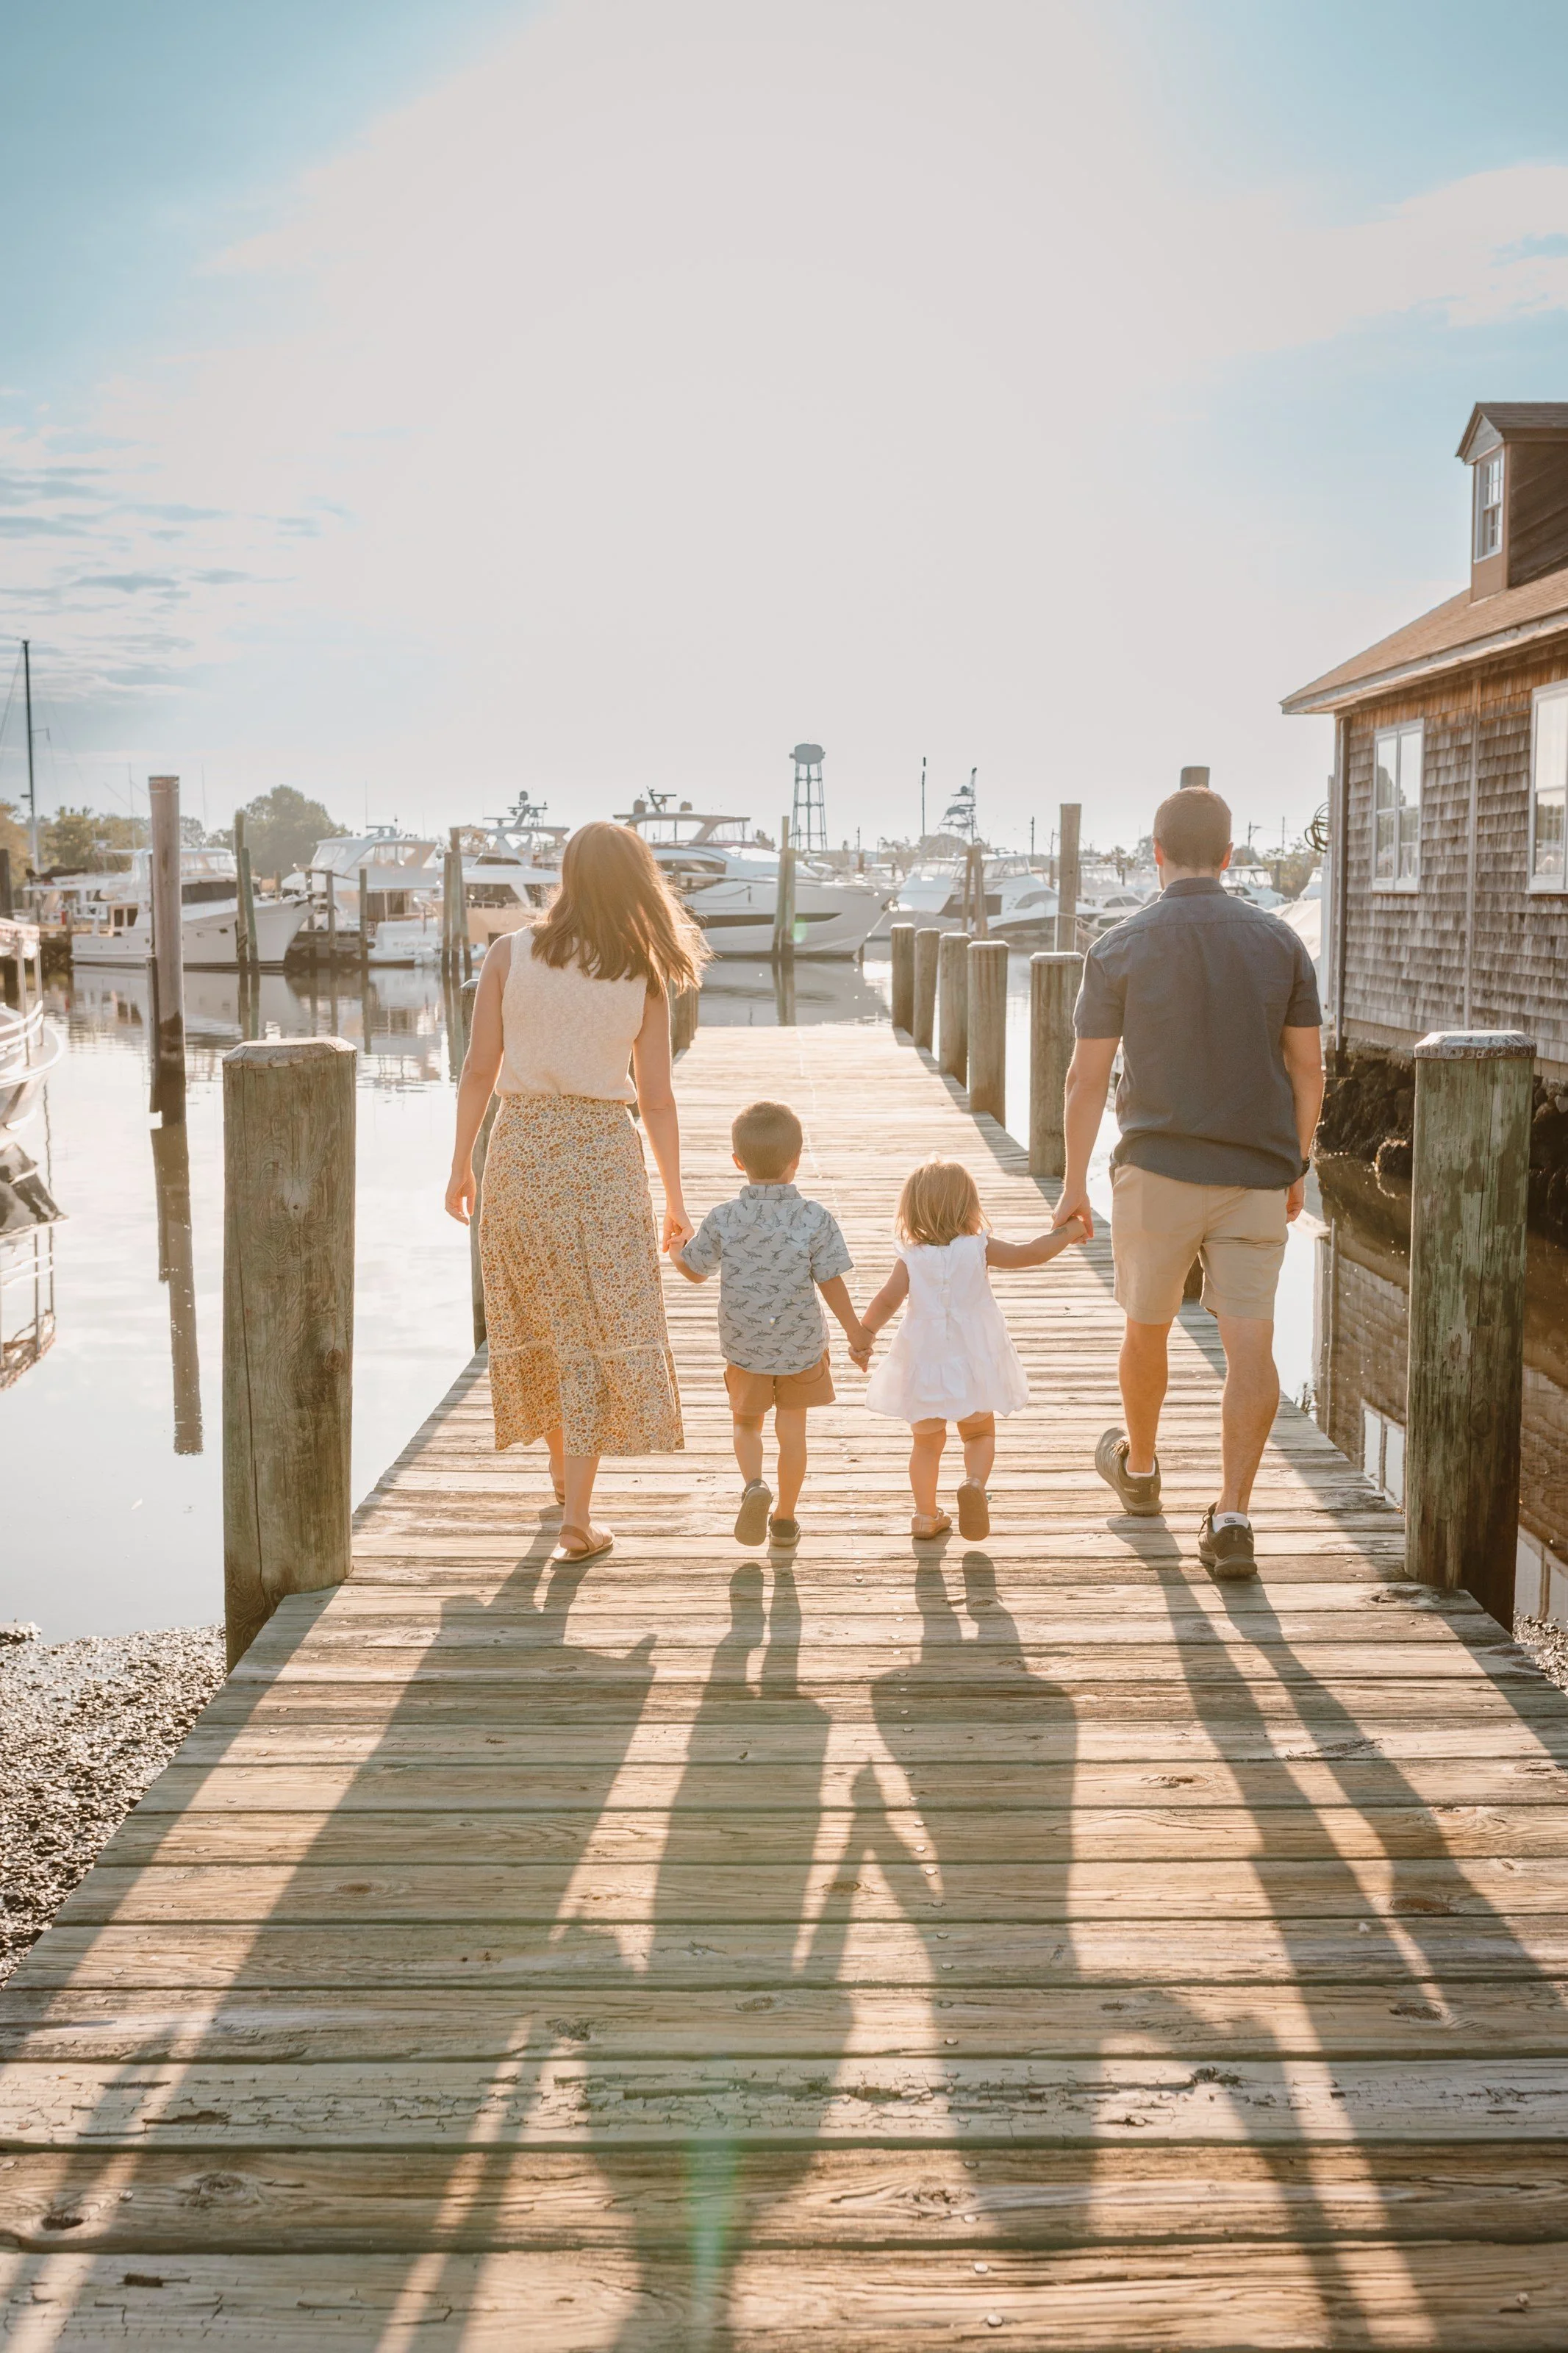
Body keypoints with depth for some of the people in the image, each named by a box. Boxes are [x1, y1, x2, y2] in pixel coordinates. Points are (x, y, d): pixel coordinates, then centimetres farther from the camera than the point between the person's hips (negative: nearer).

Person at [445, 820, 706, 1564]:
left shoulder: (509, 954, -4)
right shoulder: (644, 978, -3)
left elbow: (479, 1068, -4)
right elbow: (656, 1098, -1)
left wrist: (461, 1162, 6)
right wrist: (673, 1198, 7)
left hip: (521, 1143, 1)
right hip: (602, 1150, -1)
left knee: (538, 1313, 18)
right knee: (599, 1324, 4)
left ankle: (561, 1468, 38)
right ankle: (577, 1516, -1)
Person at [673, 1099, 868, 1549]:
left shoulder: (723, 1220, -15)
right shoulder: (816, 1220, -17)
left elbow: (694, 1271, -1)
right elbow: (832, 1285, -11)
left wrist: (674, 1248, 22)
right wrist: (857, 1334, 3)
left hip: (743, 1346, 0)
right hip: (802, 1344, 0)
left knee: (746, 1423, 20)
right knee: (792, 1431, 15)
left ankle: (753, 1485, -6)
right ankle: (785, 1519, 23)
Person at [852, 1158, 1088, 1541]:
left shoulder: (911, 1258, -7)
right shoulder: (979, 1249, -7)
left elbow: (888, 1299, -13)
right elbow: (1031, 1253, -7)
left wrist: (863, 1337, -2)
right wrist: (1067, 1233, 9)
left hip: (923, 1364, 1)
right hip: (973, 1363, 0)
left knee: (927, 1442, 18)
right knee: (980, 1434, 18)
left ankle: (926, 1515, 18)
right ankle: (975, 1482, -10)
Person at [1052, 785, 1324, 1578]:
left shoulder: (1120, 948, -5)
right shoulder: (1279, 942, 2)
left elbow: (1087, 1077, -4)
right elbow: (1307, 1069, 4)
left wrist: (1074, 1184, 5)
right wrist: (1295, 1169, 16)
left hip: (1158, 1171, -1)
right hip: (1257, 1177, 1)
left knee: (1147, 1328, 18)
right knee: (1250, 1346, 1)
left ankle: (1138, 1466, 39)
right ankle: (1230, 1517, -6)